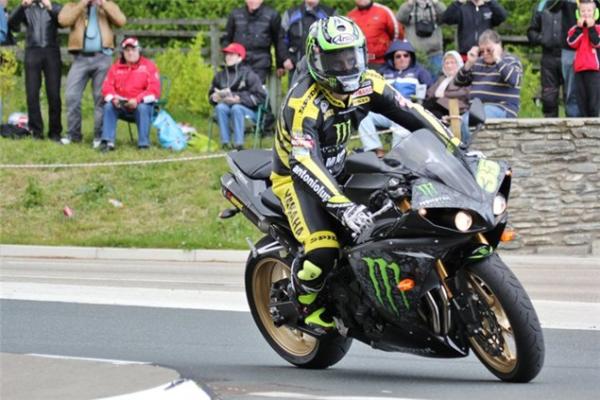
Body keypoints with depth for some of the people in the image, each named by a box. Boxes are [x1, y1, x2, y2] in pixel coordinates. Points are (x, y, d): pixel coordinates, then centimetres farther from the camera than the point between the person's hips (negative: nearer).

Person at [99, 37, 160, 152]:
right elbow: (107, 87, 1)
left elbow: (154, 89, -11)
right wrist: (113, 98, -22)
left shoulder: (148, 66, 0)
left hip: (141, 104, -3)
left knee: (142, 108, -36)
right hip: (121, 106, 3)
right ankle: (108, 141, -30)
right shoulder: (116, 67, 9)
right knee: (108, 106, -25)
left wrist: (137, 100, -25)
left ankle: (144, 144, -33)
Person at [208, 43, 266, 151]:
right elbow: (211, 95, 18)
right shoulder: (220, 76, 10)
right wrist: (215, 97, -7)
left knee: (236, 108, -36)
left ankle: (238, 144, -40)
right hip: (226, 108, 3)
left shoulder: (248, 74, -3)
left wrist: (240, 99, -18)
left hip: (248, 111, -3)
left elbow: (260, 97, -9)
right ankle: (225, 143, -34)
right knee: (220, 107, -29)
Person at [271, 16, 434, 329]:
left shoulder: (366, 84, -11)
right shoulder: (303, 102, -32)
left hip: (338, 169, 7)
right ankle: (305, 298, 5)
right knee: (324, 251, -26)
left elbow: (413, 115, -7)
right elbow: (306, 162, -43)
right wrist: (342, 206, -55)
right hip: (296, 175, -7)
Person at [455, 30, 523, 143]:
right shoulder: (478, 63, 20)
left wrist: (498, 59, -15)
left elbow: (514, 80, -17)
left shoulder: (511, 61, 4)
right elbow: (459, 82, 16)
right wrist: (469, 63, 3)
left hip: (501, 109, -6)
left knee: (467, 122, -33)